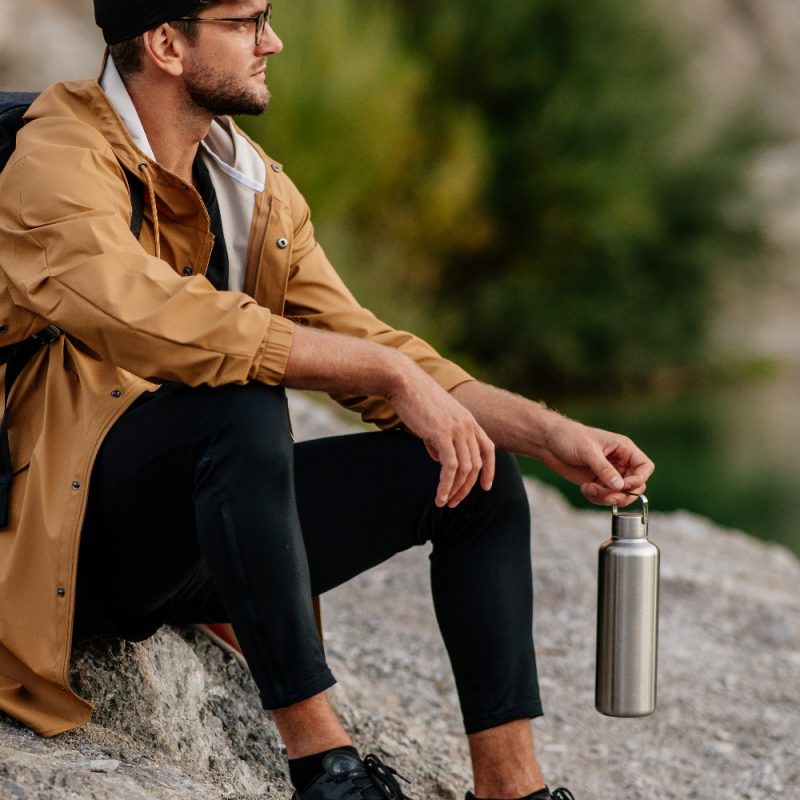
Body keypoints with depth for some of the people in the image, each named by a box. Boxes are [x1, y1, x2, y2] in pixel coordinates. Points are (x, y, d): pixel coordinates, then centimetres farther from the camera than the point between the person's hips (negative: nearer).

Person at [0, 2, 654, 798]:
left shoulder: (254, 185, 10)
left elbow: (359, 341, 12)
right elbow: (168, 322, -31)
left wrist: (550, 435, 1)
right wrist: (390, 372, -28)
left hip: (202, 537, 8)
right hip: (72, 543, -8)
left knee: (475, 474, 2)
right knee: (240, 398, -35)